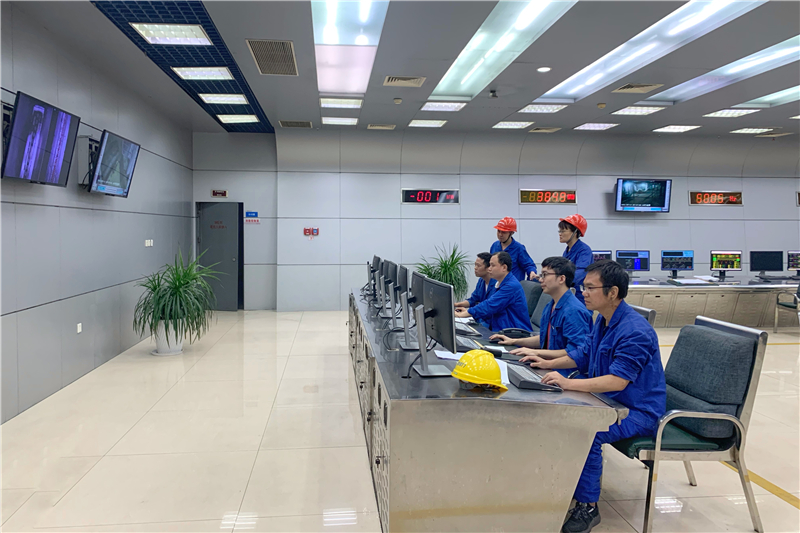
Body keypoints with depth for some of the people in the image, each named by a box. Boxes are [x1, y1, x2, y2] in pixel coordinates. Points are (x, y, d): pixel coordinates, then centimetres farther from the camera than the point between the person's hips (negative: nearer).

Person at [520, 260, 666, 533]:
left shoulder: (634, 331, -24)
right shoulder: (602, 321, 6)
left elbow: (617, 380, -33)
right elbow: (582, 356, 19)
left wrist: (568, 383, -40)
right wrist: (548, 363, 5)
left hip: (638, 412, -9)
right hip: (609, 400, 9)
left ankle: (587, 507, -13)